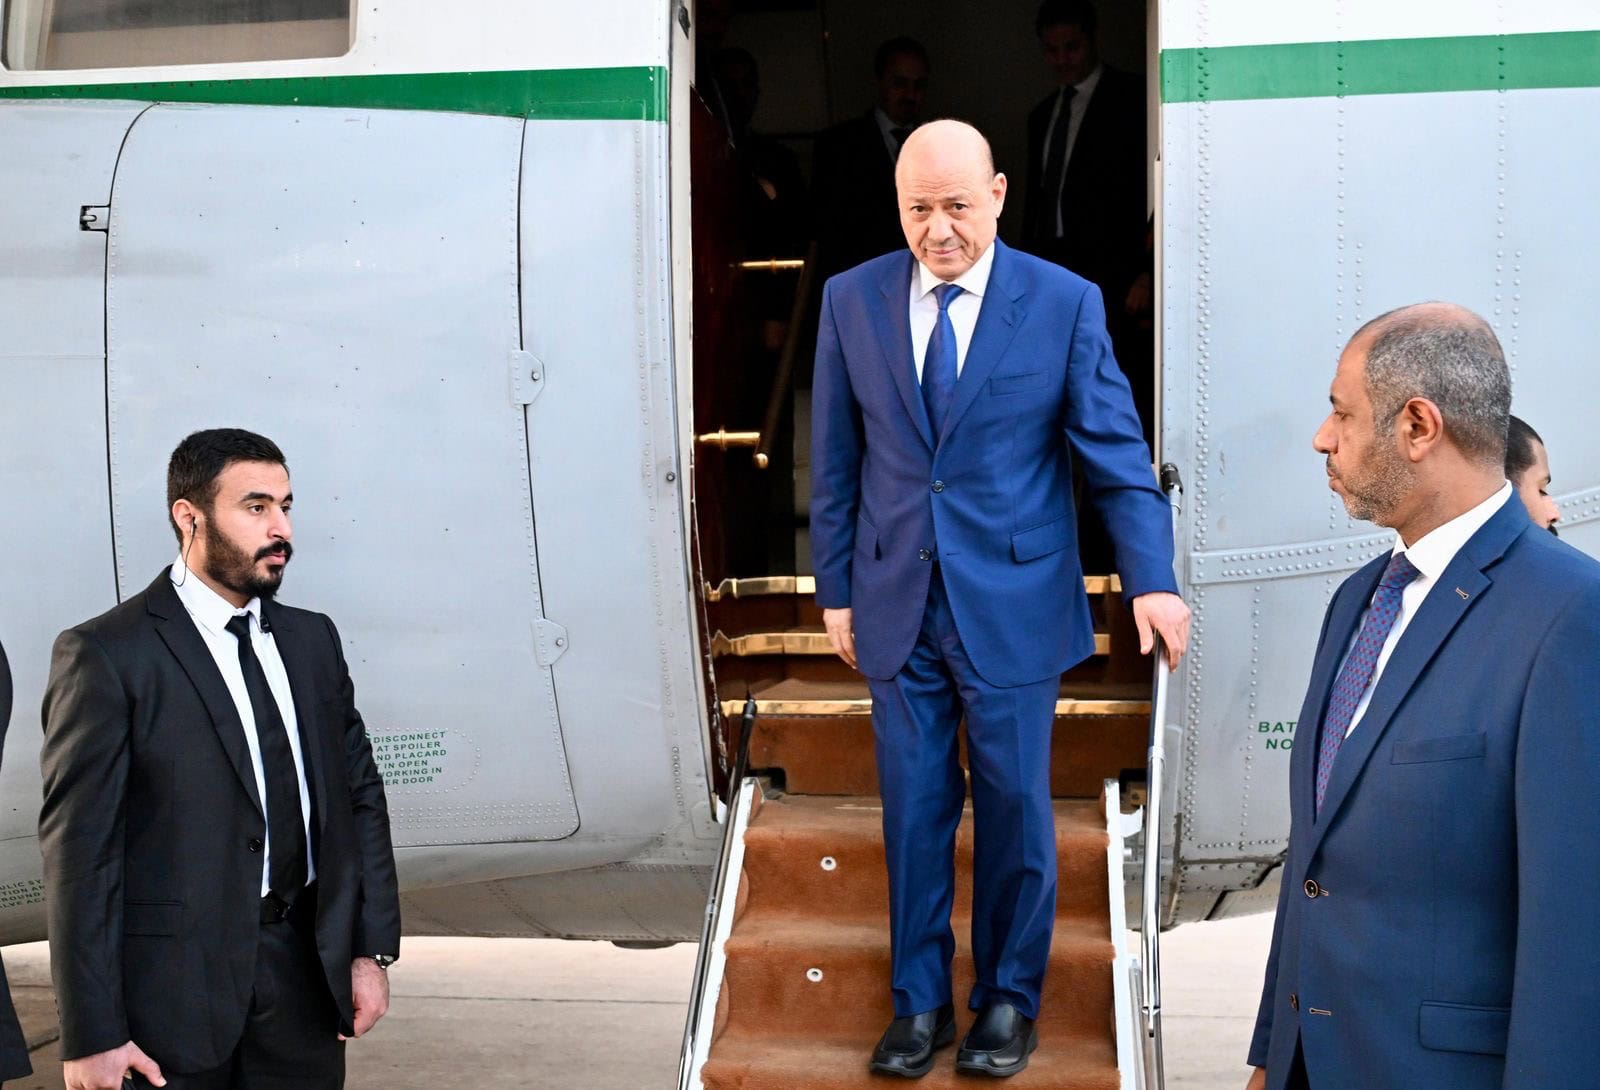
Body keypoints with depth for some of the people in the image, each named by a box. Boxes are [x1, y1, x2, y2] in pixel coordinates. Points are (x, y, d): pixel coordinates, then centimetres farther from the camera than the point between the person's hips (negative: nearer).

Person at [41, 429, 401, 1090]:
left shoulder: (312, 639, 8)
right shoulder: (106, 655, -9)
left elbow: (360, 793, 11)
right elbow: (81, 848, -11)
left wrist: (372, 949, 4)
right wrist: (92, 1036, -13)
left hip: (308, 968, 5)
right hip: (179, 984, -5)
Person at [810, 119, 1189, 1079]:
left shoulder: (1065, 302, -5)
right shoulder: (852, 300, 1)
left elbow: (1115, 450, -5)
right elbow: (836, 463, 5)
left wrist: (1151, 577, -16)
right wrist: (836, 591, 5)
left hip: (1013, 608, -2)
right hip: (897, 606, 2)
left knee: (1014, 810, 9)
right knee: (914, 811, 10)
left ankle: (1008, 1000, 27)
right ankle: (921, 1003, 26)